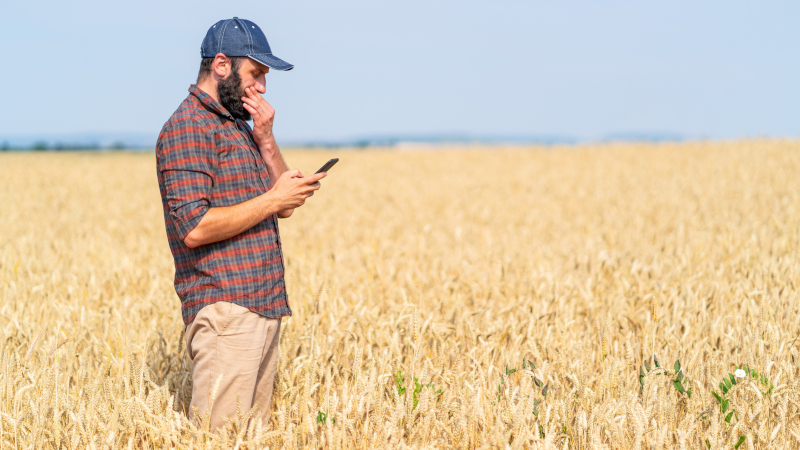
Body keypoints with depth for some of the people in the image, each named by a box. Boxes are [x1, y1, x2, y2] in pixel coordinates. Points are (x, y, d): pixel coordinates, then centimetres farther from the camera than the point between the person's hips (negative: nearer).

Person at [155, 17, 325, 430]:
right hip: (225, 309, -9)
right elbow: (194, 227, -19)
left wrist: (266, 141, 5)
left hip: (265, 306, 9)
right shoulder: (188, 128, -10)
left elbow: (282, 209, 19)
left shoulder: (238, 125, 20)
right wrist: (272, 200, -15)